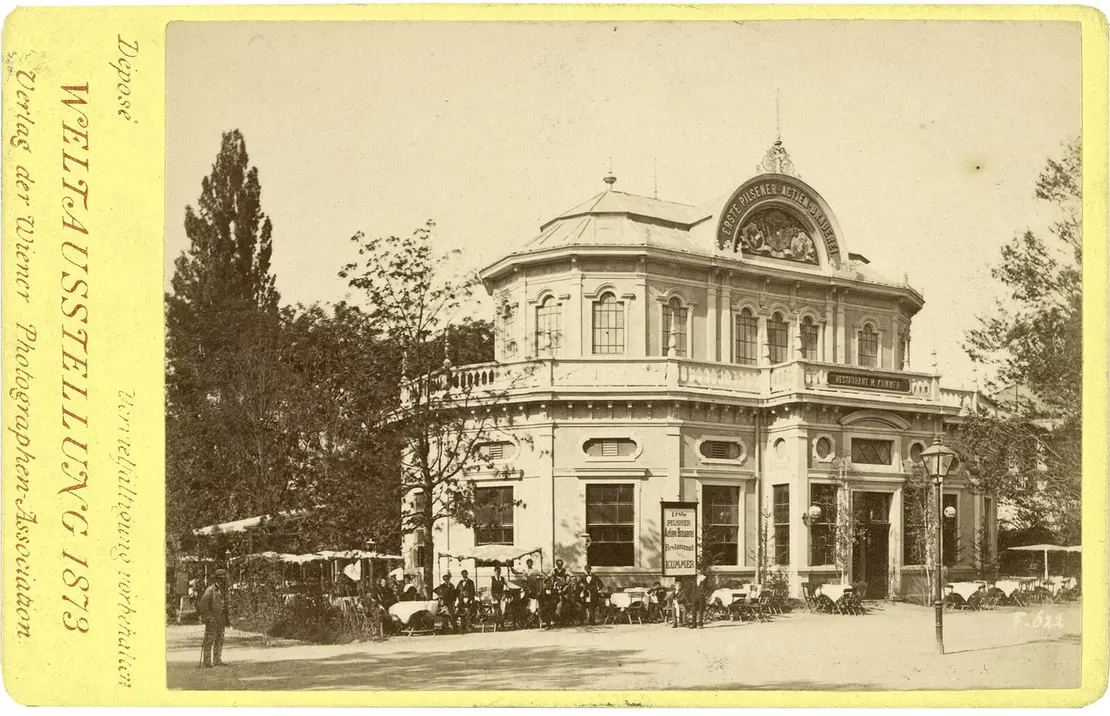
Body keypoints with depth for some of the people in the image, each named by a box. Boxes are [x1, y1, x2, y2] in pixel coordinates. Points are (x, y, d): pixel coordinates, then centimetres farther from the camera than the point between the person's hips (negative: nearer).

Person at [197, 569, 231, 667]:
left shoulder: (224, 590, 12)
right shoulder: (210, 590, -14)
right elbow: (203, 604, -18)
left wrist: (228, 617, 19)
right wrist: (208, 617, -20)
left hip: (221, 620, 8)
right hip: (212, 619, -8)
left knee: (220, 640, 10)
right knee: (209, 640, -5)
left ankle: (217, 660, 15)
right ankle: (206, 662, -2)